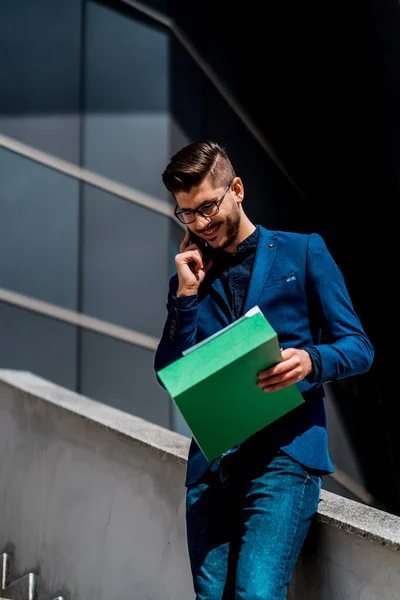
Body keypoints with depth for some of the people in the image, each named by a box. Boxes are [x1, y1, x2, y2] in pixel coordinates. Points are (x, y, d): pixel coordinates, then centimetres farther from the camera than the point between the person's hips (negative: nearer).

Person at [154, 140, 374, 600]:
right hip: (210, 461, 4)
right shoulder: (188, 278, 15)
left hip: (285, 454, -4)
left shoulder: (303, 252, 6)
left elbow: (359, 347, 3)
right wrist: (186, 294, 0)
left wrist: (310, 360, -19)